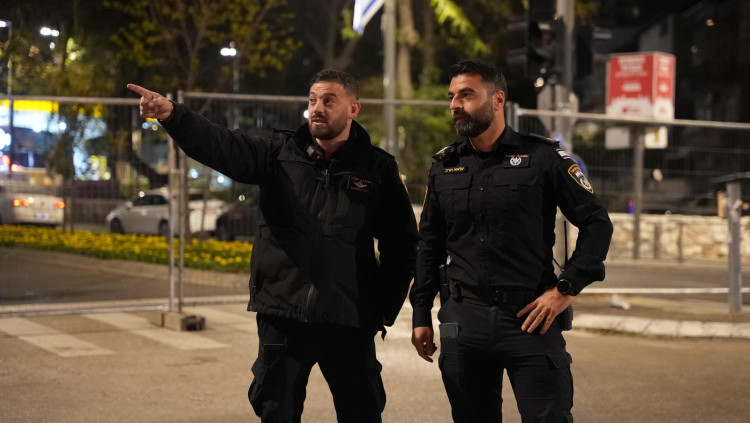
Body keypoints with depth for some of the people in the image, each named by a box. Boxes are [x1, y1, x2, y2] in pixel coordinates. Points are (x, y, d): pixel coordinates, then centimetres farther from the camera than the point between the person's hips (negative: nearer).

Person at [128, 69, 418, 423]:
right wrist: (171, 114, -28)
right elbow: (223, 147, -11)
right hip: (281, 315, 1)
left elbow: (401, 245, 4)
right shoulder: (280, 153, 4)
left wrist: (384, 311, 2)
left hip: (348, 322, -1)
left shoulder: (378, 169, 1)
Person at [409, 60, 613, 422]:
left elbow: (596, 223, -1)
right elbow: (429, 245, 15)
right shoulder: (444, 167, 10)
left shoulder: (542, 157, -2)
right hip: (462, 320, 4)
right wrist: (421, 315, 11)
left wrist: (566, 288, -8)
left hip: (529, 317, -4)